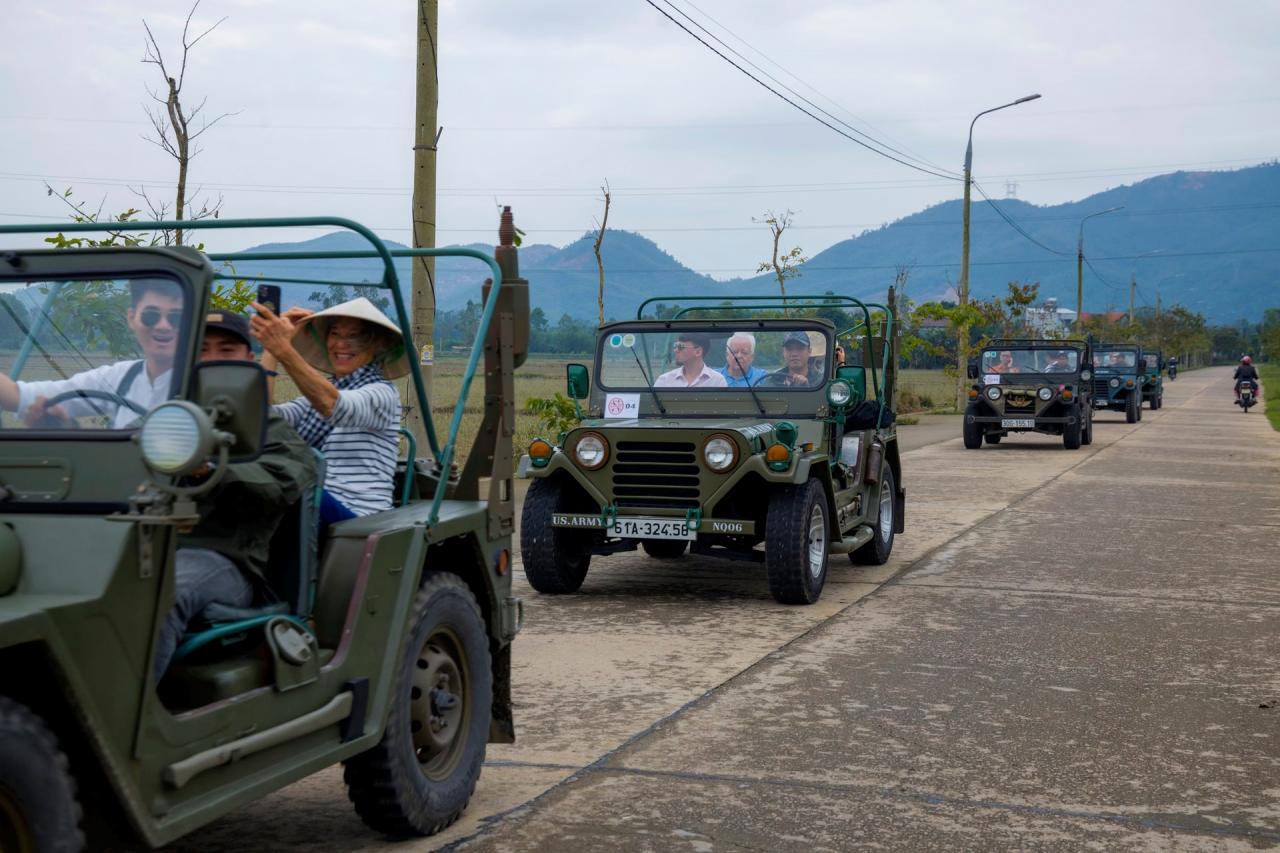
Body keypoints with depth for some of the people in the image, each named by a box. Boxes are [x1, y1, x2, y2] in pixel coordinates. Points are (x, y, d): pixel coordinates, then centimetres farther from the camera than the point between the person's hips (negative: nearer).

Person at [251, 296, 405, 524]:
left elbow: (332, 406, -24)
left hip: (357, 517, -6)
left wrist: (284, 350, -37)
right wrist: (271, 348, -2)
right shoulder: (315, 394, 21)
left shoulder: (383, 393, 0)